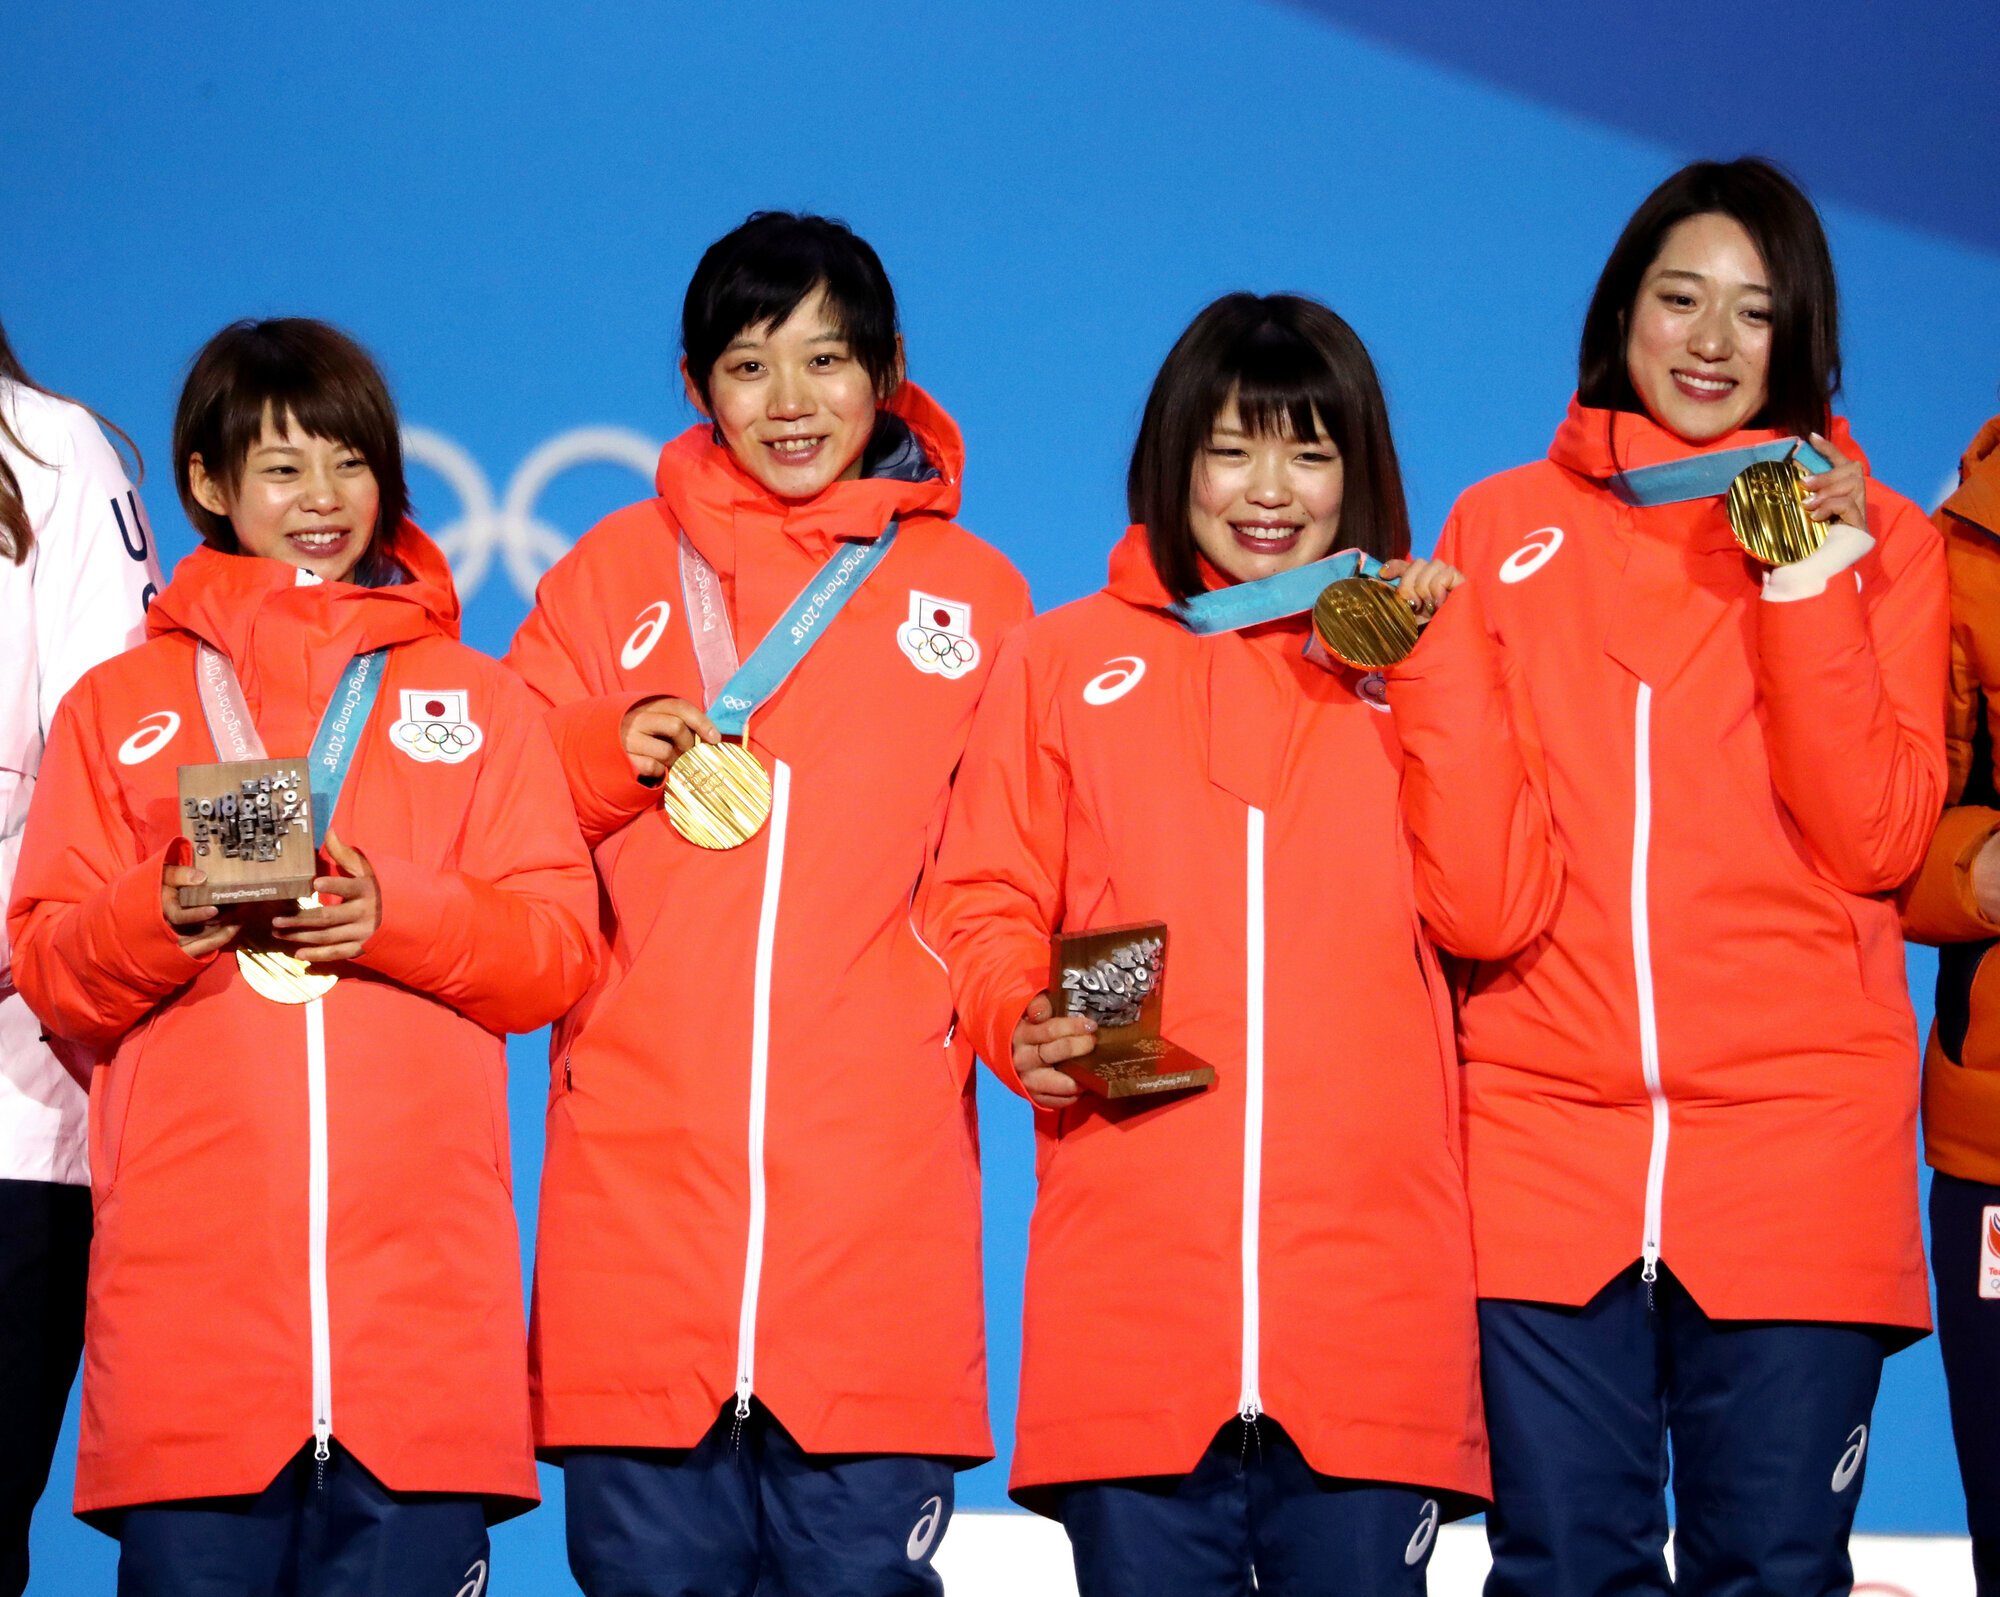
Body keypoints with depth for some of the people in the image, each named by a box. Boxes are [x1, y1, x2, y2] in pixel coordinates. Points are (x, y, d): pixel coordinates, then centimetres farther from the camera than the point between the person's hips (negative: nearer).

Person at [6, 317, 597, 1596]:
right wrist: (161, 917, -10)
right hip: (191, 1285, 0)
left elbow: (558, 947, 8)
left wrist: (396, 913, -8)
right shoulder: (119, 704, 17)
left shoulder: (474, 697, 18)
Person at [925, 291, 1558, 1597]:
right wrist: (1022, 1024, -11)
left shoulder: (1425, 656, 15)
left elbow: (1494, 912, 2)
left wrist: (1440, 660, -2)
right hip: (1131, 1280, 0)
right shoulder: (1067, 660, 14)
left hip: (1371, 1278, 1)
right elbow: (985, 907, 10)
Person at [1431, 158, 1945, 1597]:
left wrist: (1810, 591, -8)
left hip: (1799, 1142, -1)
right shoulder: (1502, 528, 13)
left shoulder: (1878, 539, 10)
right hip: (1542, 1134, 1)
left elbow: (1878, 839, -3)